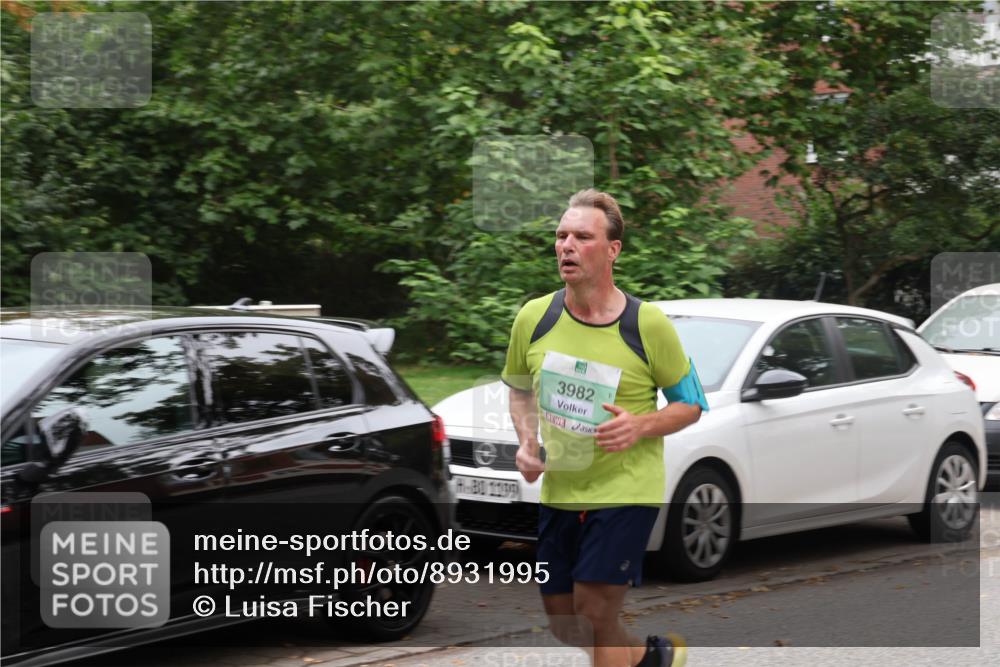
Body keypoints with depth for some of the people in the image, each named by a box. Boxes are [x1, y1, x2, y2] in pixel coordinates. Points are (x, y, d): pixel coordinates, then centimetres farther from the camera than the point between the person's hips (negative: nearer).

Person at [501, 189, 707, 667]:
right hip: (557, 492, 5)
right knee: (564, 626, 12)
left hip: (626, 490, -5)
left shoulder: (647, 325, -11)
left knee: (594, 617, -11)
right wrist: (527, 442, -2)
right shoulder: (534, 318, -2)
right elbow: (520, 389, 17)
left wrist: (641, 426, -19)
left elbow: (691, 404, -1)